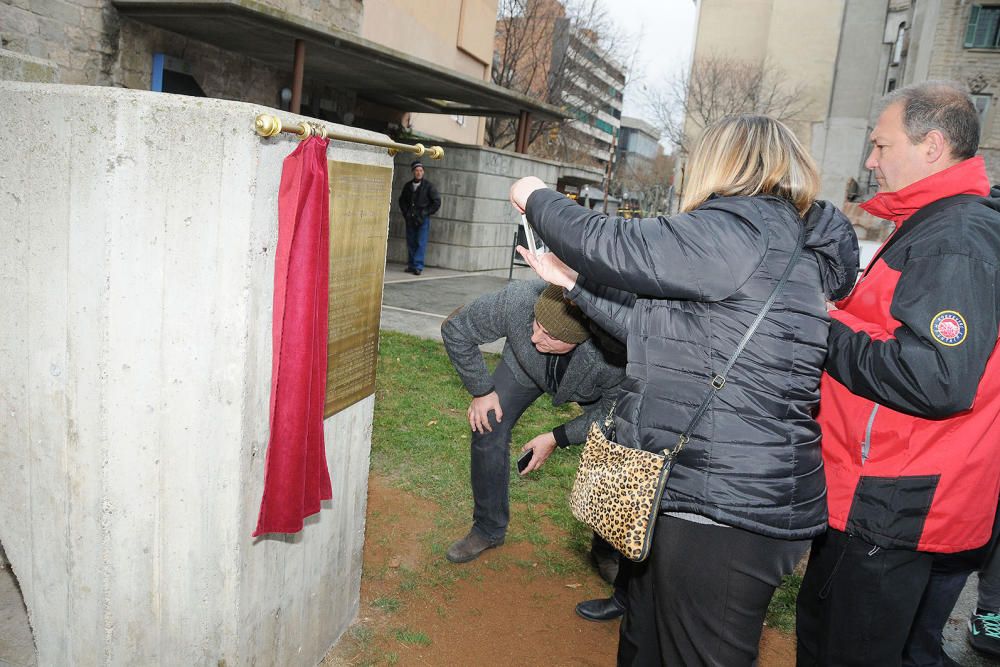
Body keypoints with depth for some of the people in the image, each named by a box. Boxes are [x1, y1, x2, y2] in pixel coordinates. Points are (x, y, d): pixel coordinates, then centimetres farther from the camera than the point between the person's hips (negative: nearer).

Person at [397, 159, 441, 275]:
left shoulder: (429, 186, -3)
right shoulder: (408, 186, 9)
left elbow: (437, 202, -2)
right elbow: (402, 200, 22)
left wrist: (426, 213, -5)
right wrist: (405, 213, 10)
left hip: (423, 220, -4)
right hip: (410, 220, 4)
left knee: (421, 243, -8)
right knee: (410, 243, 7)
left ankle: (418, 266, -7)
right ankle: (411, 265, 15)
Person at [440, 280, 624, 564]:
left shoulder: (614, 355, -44)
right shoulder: (518, 300, -42)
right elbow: (455, 329, -23)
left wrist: (557, 438, -21)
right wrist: (481, 390, -18)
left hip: (593, 389, -1)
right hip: (525, 365, 1)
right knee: (488, 429, -10)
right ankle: (488, 530, 13)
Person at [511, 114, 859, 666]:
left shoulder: (740, 231, -18)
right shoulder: (787, 244, 15)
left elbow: (609, 246, -16)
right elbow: (658, 325, 14)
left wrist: (537, 198, 3)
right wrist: (573, 281, 17)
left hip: (723, 512, -10)